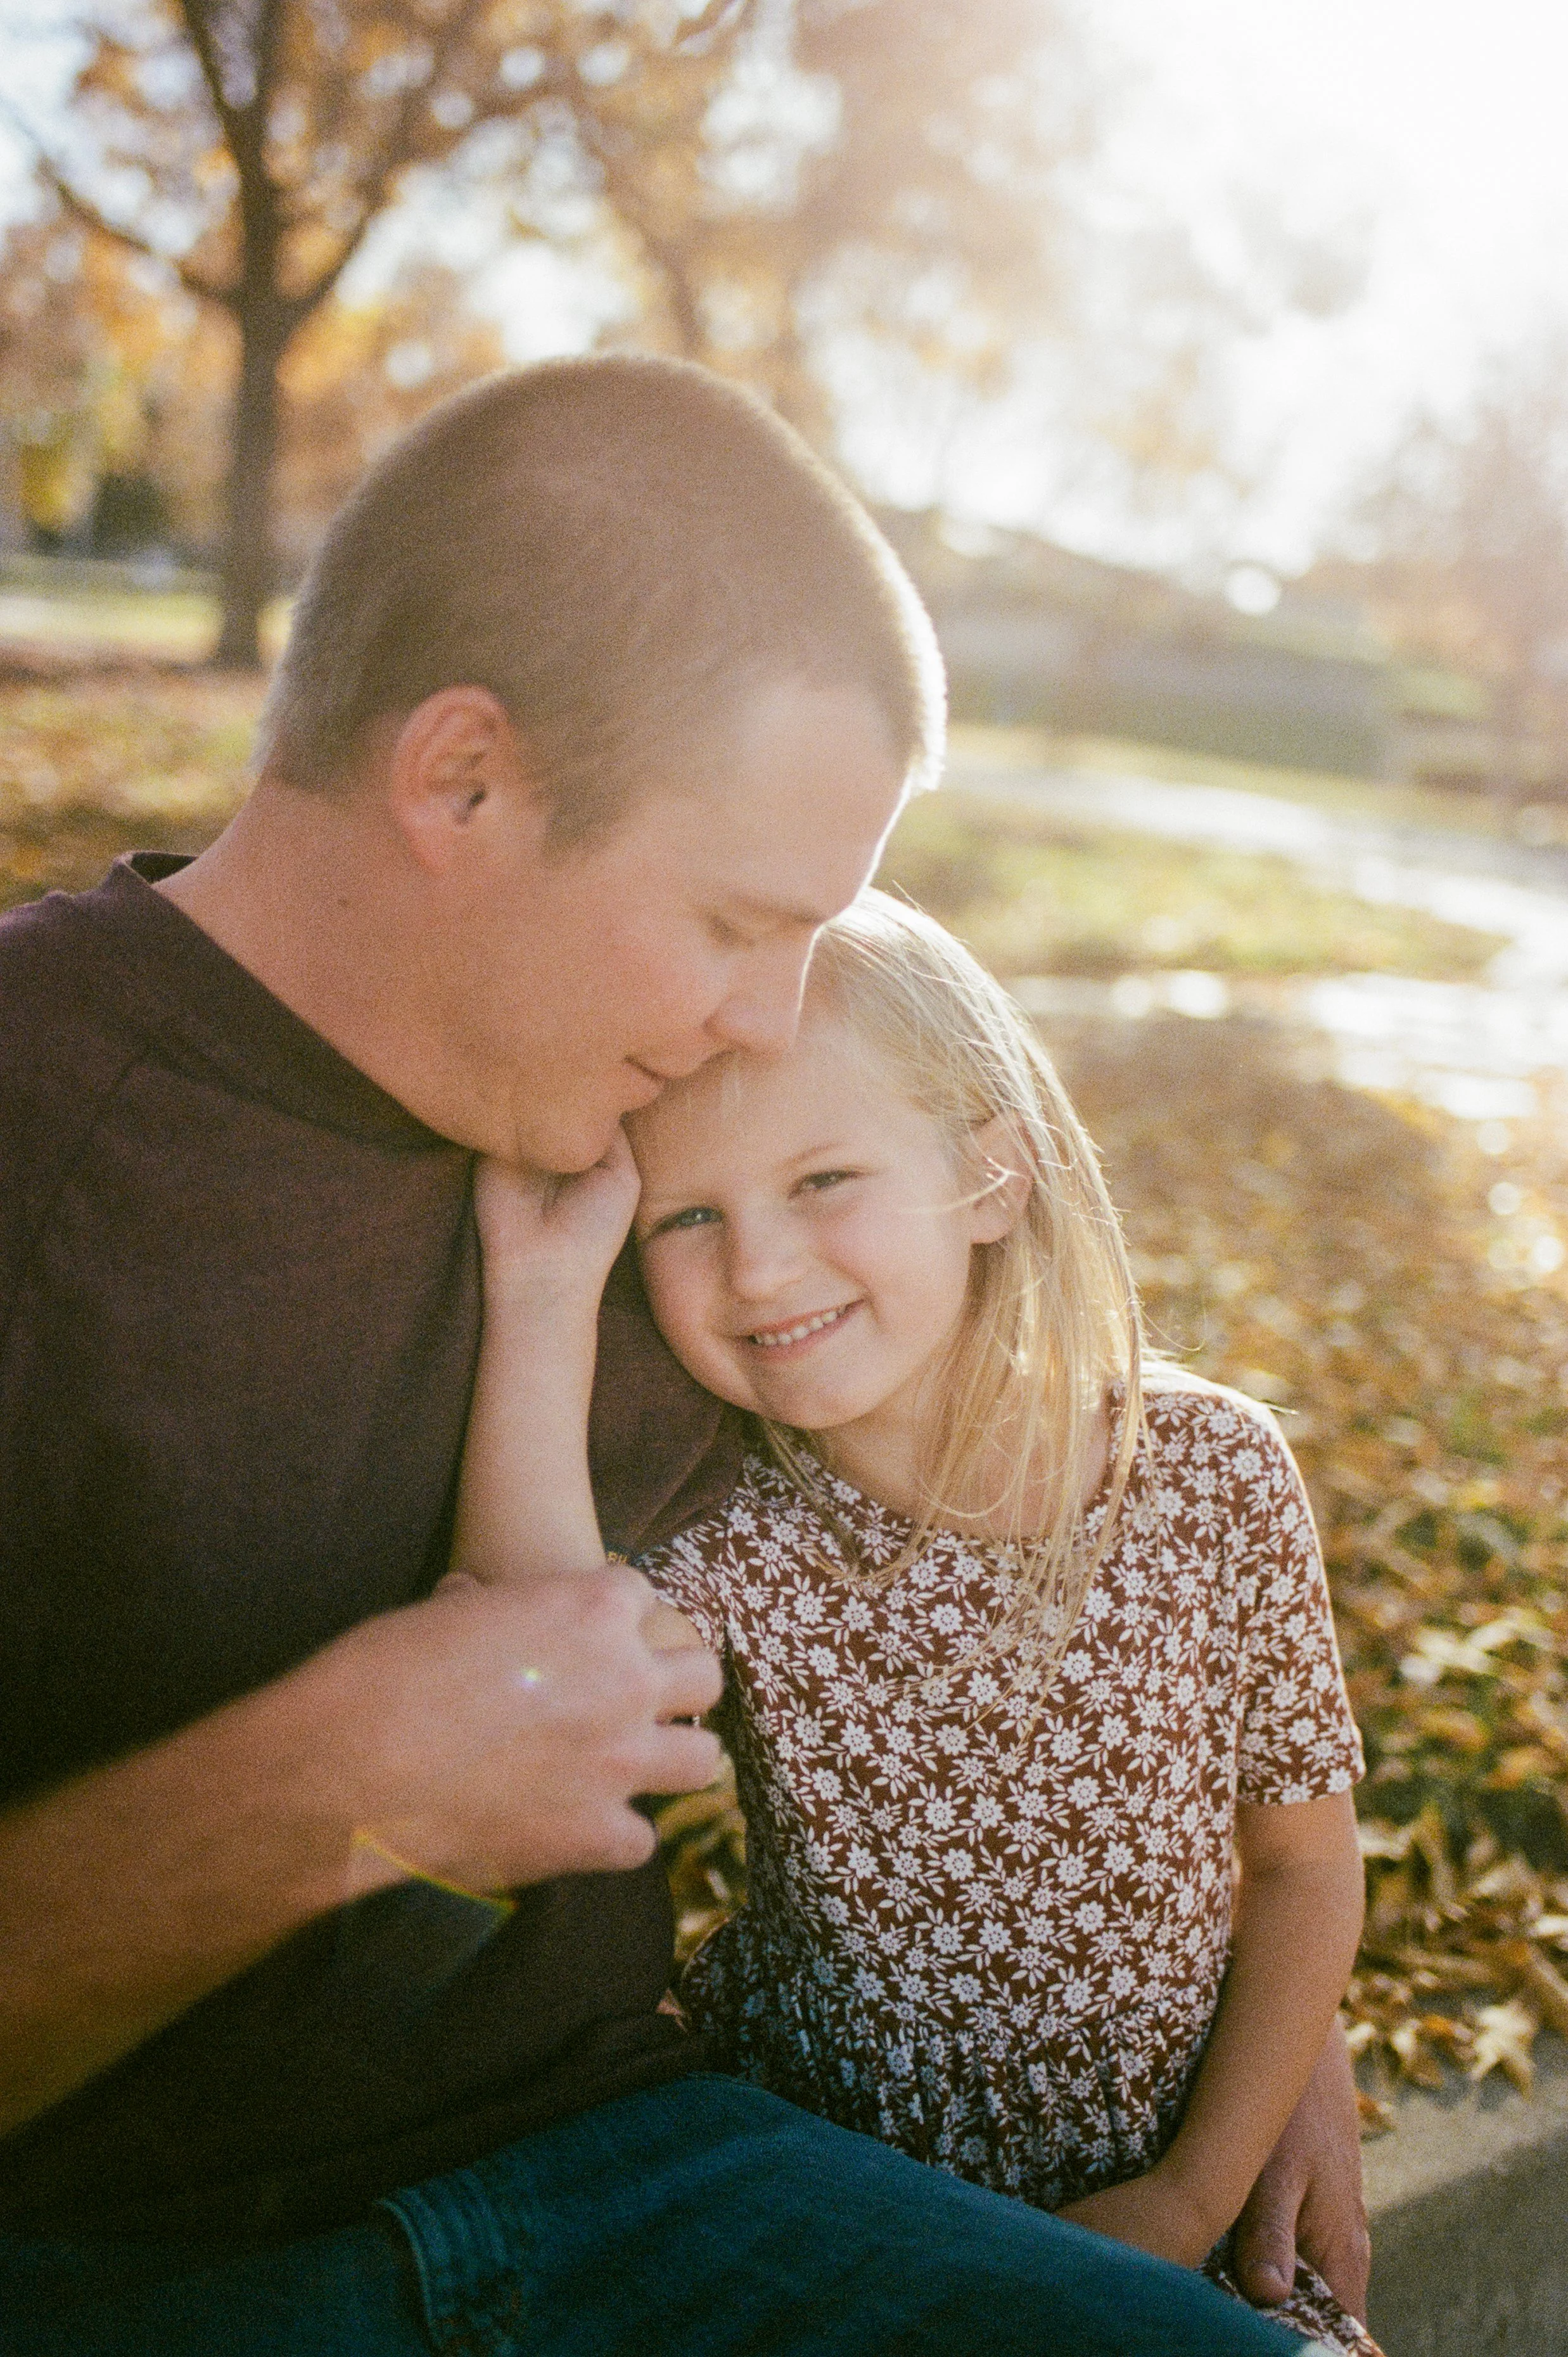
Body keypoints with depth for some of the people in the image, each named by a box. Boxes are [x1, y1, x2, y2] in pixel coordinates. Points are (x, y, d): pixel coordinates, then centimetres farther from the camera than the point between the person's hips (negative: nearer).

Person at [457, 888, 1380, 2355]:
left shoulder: (1213, 1471, -13)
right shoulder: (730, 1532, -15)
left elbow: (1304, 1863, -3)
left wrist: (1198, 2193, -9)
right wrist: (542, 1290, -34)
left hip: (1144, 2199, 1)